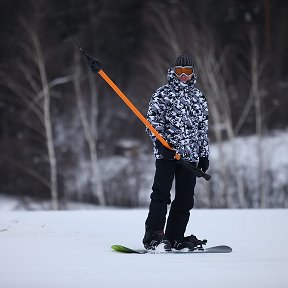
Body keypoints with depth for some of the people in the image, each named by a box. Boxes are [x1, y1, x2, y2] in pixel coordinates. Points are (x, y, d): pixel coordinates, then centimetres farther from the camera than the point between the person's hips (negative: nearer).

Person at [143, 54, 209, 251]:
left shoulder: (199, 98, 17)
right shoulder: (163, 93, 4)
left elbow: (203, 129, 21)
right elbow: (153, 120, -3)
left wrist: (204, 154, 17)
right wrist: (160, 140, -17)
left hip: (190, 155, 5)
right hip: (166, 153, -5)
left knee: (185, 198, 3)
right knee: (161, 194, -10)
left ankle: (175, 238, 8)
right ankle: (154, 237, -11)